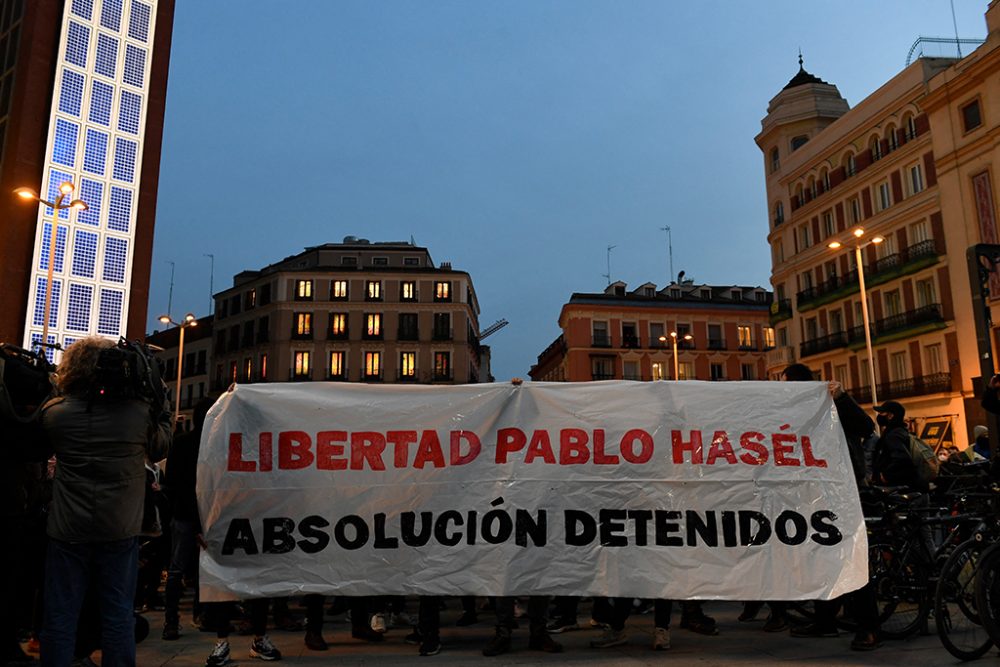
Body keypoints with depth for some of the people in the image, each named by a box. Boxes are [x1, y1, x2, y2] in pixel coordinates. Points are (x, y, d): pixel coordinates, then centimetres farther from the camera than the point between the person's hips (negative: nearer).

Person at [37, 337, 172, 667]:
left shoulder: (53, 411, -6)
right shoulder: (140, 411, -9)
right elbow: (159, 450, 9)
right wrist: (162, 410, 15)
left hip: (67, 531, 1)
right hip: (120, 531, 0)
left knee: (60, 615, 11)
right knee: (118, 615, 10)